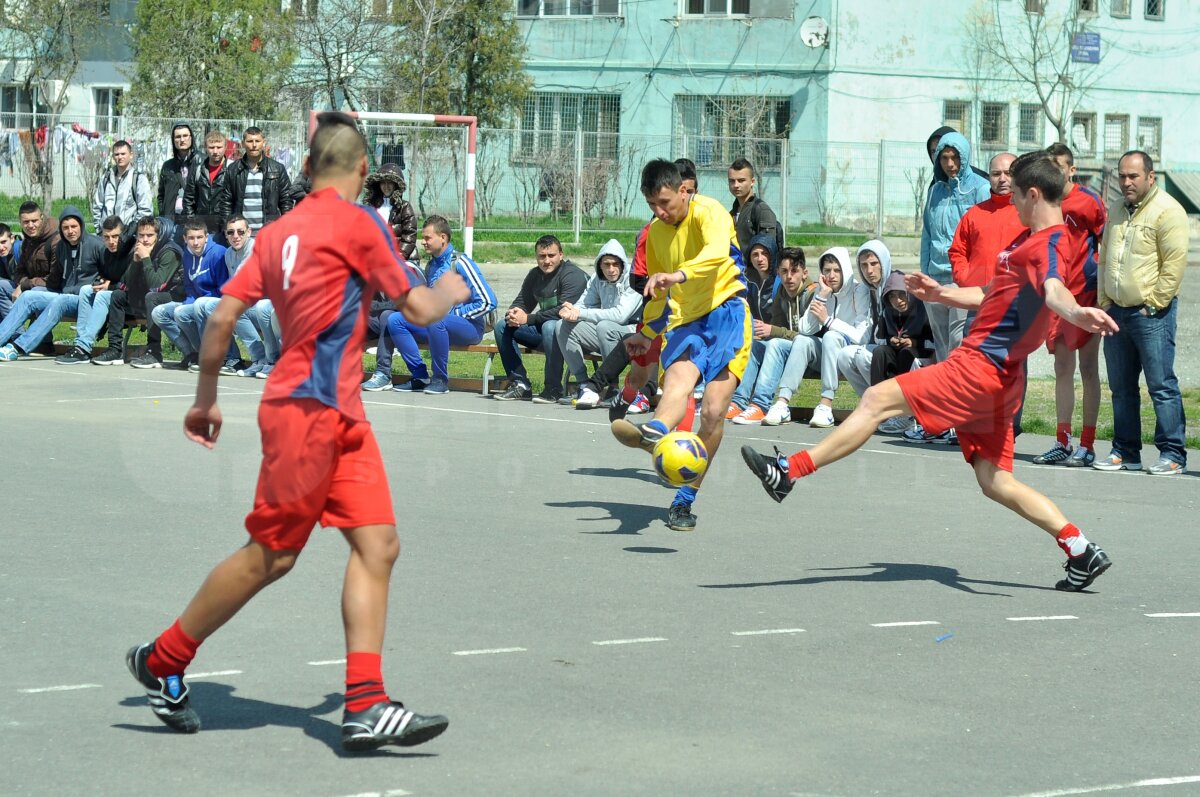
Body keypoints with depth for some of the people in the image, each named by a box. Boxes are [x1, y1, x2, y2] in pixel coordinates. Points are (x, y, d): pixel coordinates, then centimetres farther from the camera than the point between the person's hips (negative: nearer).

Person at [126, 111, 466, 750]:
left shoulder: (280, 232, 12)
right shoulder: (355, 222, -8)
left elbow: (222, 317, 10)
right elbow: (418, 310, -1)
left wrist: (205, 398, 20)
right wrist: (450, 291, 20)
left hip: (340, 416, 8)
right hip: (309, 409, -8)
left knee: (377, 544, 0)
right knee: (271, 554, 0)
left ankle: (365, 706, -6)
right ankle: (161, 660, 14)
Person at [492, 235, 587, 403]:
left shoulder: (572, 275, -16)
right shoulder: (534, 275, 9)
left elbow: (564, 311, -27)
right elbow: (521, 302, 10)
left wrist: (528, 319, -28)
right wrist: (513, 314, -17)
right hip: (542, 329, 8)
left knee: (549, 326, -39)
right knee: (502, 327, 2)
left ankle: (553, 389, -32)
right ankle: (520, 384, -5)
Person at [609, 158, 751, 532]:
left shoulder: (708, 211, -8)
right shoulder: (656, 232, 15)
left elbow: (717, 252, -31)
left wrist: (679, 275, -47)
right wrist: (647, 332, 35)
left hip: (725, 311, -5)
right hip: (685, 321, 5)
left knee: (713, 410, -16)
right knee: (677, 379, -28)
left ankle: (684, 501, -8)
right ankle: (653, 433, -62)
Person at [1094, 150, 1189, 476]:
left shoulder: (1167, 211, -9)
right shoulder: (1116, 211, 16)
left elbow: (1174, 263, -13)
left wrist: (1153, 304, -13)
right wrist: (1104, 301, 12)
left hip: (1151, 313, -8)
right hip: (1116, 312, 8)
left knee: (1161, 386, -6)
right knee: (1121, 387, 11)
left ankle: (1172, 455, -2)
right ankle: (1125, 452, 18)